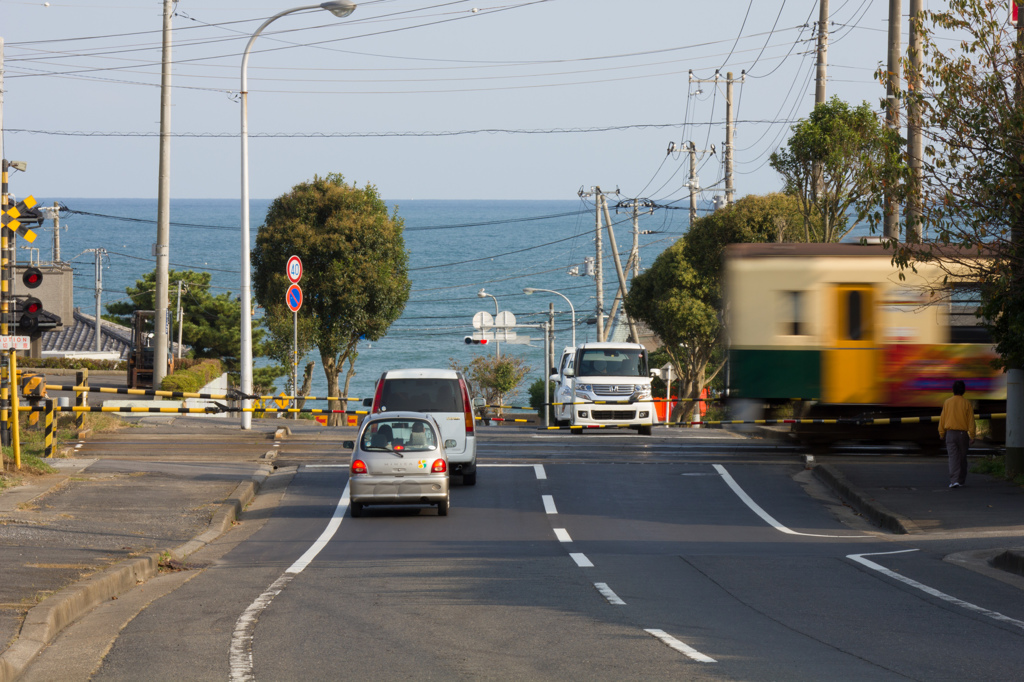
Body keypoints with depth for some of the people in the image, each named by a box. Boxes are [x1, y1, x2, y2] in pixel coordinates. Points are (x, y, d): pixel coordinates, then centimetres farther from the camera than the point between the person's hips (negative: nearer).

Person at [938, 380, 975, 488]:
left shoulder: (947, 402, -1)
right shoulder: (967, 403, -3)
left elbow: (942, 418, 3)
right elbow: (971, 420, -4)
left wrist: (941, 433, 13)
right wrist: (972, 436, 0)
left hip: (950, 433, 0)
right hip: (963, 433, 0)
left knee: (953, 457, -5)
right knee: (962, 458, 12)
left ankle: (954, 480, -18)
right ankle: (961, 481, 20)